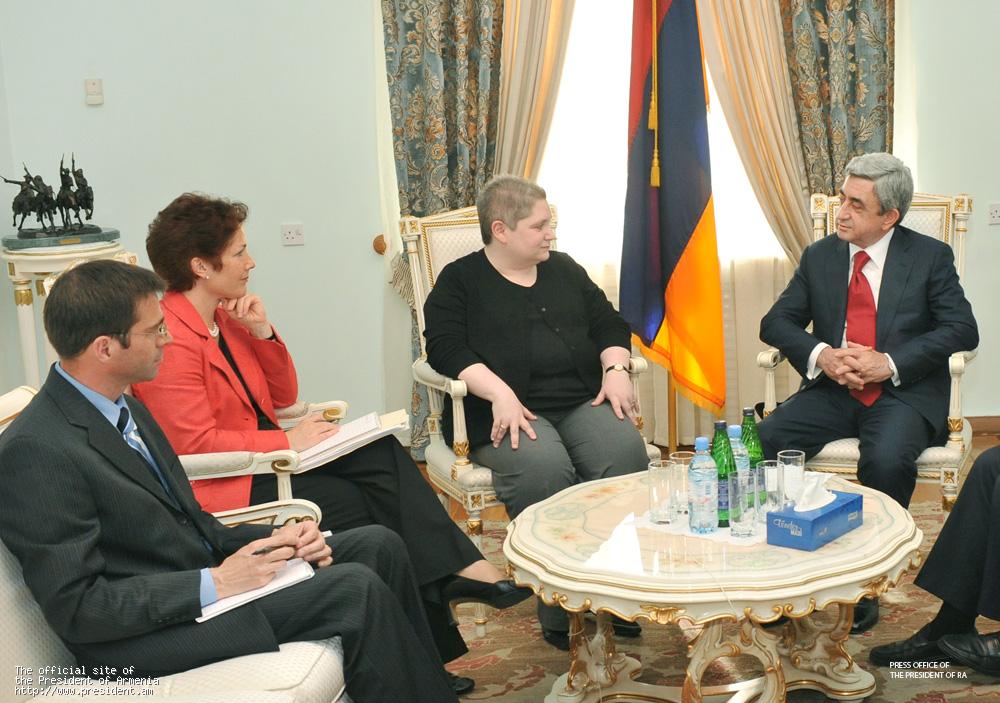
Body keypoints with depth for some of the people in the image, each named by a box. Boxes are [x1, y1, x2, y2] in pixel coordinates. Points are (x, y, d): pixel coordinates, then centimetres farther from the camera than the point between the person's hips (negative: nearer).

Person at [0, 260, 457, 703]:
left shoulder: (124, 409, 9)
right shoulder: (37, 451, -20)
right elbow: (75, 607, -22)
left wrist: (274, 538, -2)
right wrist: (214, 583, -22)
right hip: (137, 641, -9)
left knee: (378, 545, 3)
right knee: (356, 588, -20)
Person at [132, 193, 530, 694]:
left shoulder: (225, 315, 10)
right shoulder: (169, 338, -19)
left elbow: (282, 396, 14)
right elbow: (195, 445, -23)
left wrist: (263, 332, -1)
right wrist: (287, 441, -20)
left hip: (262, 456, 9)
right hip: (223, 486, -9)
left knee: (383, 454, -10)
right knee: (354, 502, -19)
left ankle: (459, 571, -18)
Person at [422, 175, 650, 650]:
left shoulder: (564, 269, 22)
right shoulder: (459, 281, 7)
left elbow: (607, 323, 20)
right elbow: (446, 348, -6)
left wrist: (615, 369, -1)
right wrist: (499, 392, -21)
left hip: (583, 401, 4)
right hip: (510, 411, -4)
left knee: (626, 452, -28)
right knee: (542, 467, -36)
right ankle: (561, 613, -27)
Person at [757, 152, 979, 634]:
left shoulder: (930, 257, 3)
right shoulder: (819, 256, 11)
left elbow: (962, 329, -5)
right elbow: (775, 323, 8)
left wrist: (889, 363, -17)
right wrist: (820, 355, -13)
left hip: (903, 394, -3)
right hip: (831, 391, 3)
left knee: (887, 459, -35)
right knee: (763, 443, -24)